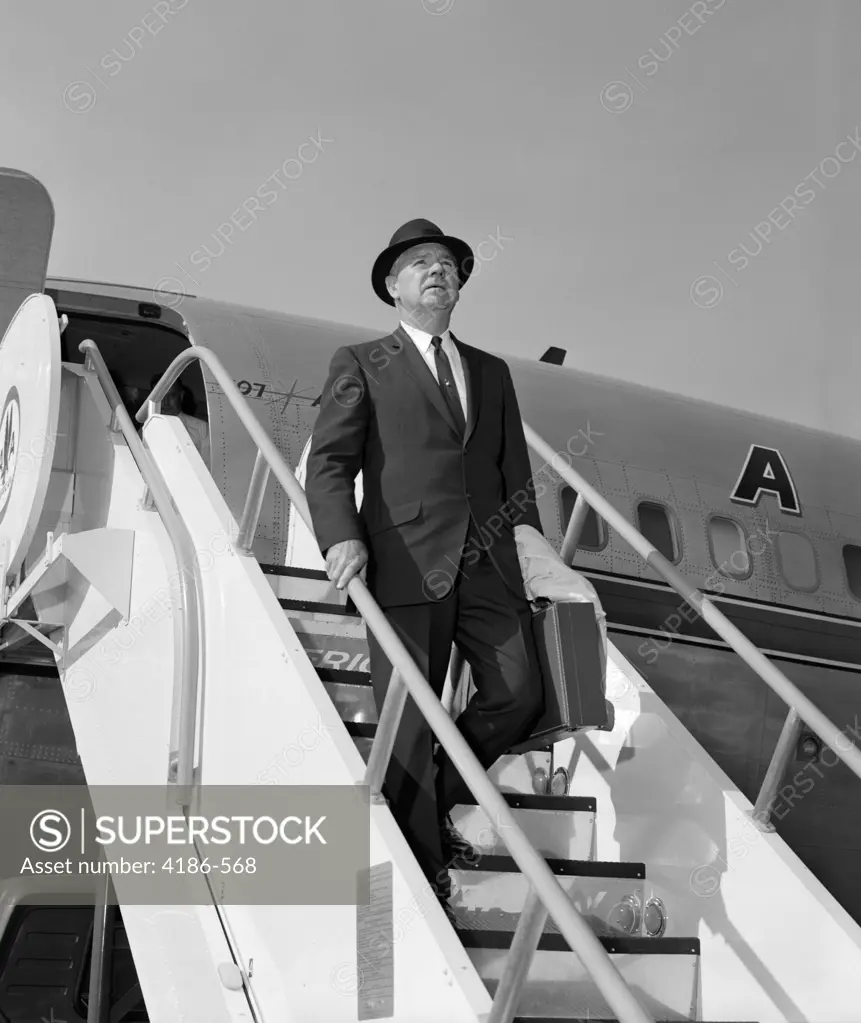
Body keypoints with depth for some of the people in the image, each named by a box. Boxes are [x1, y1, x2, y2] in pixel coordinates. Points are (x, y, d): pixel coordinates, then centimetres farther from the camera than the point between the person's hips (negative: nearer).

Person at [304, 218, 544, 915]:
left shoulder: (492, 372, 23)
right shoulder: (362, 365, 10)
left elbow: (515, 471, 21)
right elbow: (329, 461, 0)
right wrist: (341, 536, -16)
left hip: (489, 567, 4)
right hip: (405, 565, -4)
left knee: (520, 697, -7)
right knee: (407, 720, -3)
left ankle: (438, 798, 19)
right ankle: (421, 871, 10)